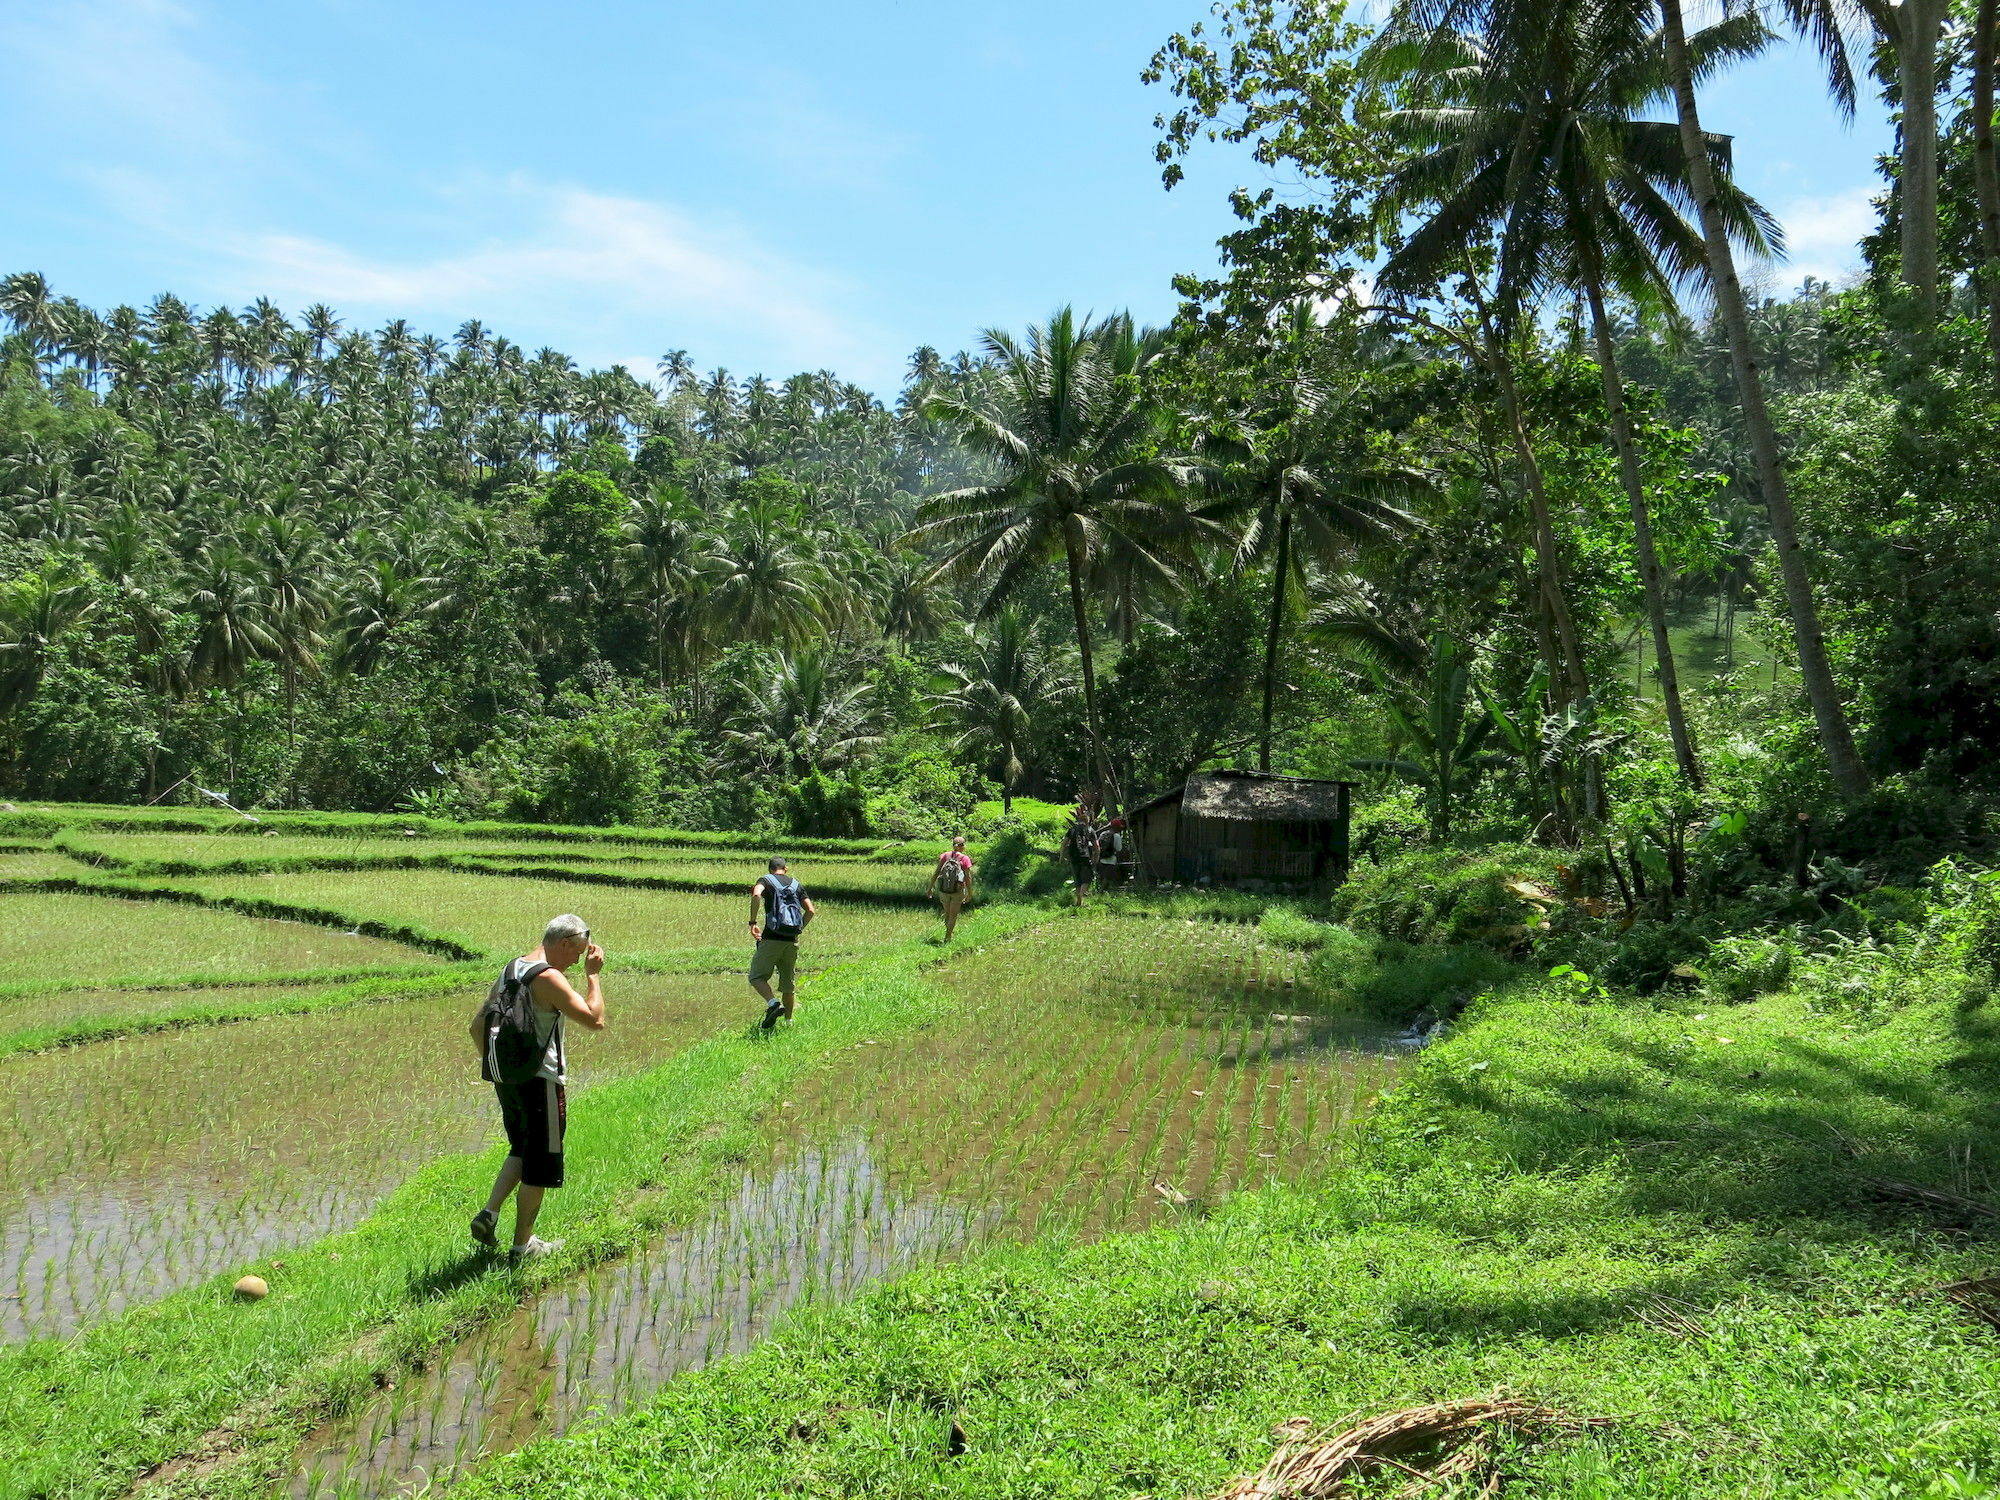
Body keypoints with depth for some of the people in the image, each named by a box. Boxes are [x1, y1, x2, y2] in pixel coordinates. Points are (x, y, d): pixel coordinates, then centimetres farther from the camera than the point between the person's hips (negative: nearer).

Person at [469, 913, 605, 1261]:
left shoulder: (510, 970, 10)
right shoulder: (548, 978, -18)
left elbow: (478, 1024, 16)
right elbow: (595, 1020, -21)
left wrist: (494, 1064, 19)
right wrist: (593, 974, -11)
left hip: (505, 1077, 8)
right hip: (539, 1080, -8)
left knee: (522, 1149, 25)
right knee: (541, 1161, 5)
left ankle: (489, 1213, 12)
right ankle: (523, 1244, 13)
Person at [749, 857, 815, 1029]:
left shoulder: (765, 880, 5)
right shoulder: (796, 885, 16)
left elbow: (756, 895, -18)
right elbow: (811, 910, 7)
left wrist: (753, 922, -13)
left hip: (772, 938, -4)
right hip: (792, 941, 4)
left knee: (757, 977, 3)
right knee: (788, 984, 14)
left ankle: (773, 1003, -20)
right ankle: (788, 1020, 17)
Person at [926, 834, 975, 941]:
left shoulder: (945, 856, -2)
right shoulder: (965, 859, -10)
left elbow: (936, 873, -3)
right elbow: (968, 878, -10)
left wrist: (930, 888, 4)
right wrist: (969, 894, 0)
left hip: (943, 889, 3)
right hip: (958, 891, -2)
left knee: (947, 913, 22)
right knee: (953, 915, 13)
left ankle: (950, 930, 36)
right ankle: (947, 937, 13)